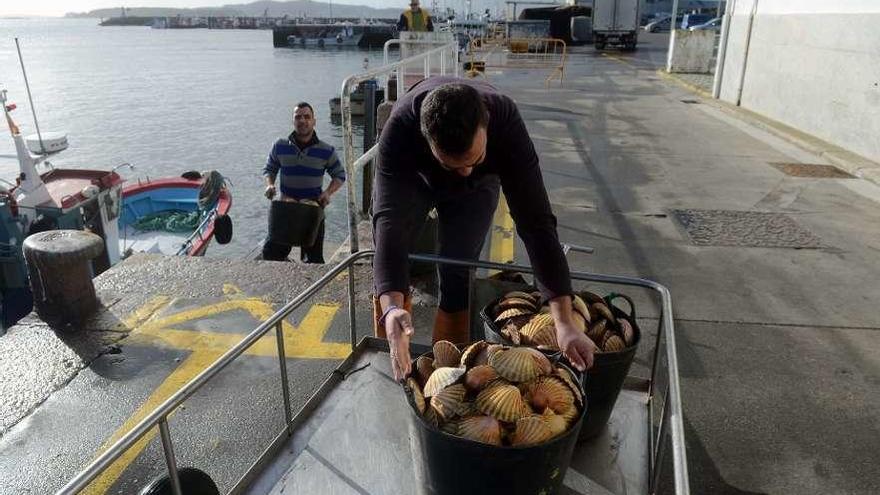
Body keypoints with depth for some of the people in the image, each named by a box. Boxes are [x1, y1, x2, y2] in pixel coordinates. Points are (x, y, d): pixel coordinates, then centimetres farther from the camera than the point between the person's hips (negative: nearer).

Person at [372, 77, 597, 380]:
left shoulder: (505, 121, -40)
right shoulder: (399, 127, -42)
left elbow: (535, 221, -41)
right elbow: (389, 219, -49)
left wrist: (565, 322, -46)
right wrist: (392, 307, -64)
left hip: (476, 187, 0)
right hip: (409, 177, 0)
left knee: (458, 276, -10)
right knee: (388, 263, -5)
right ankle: (387, 360, 18)